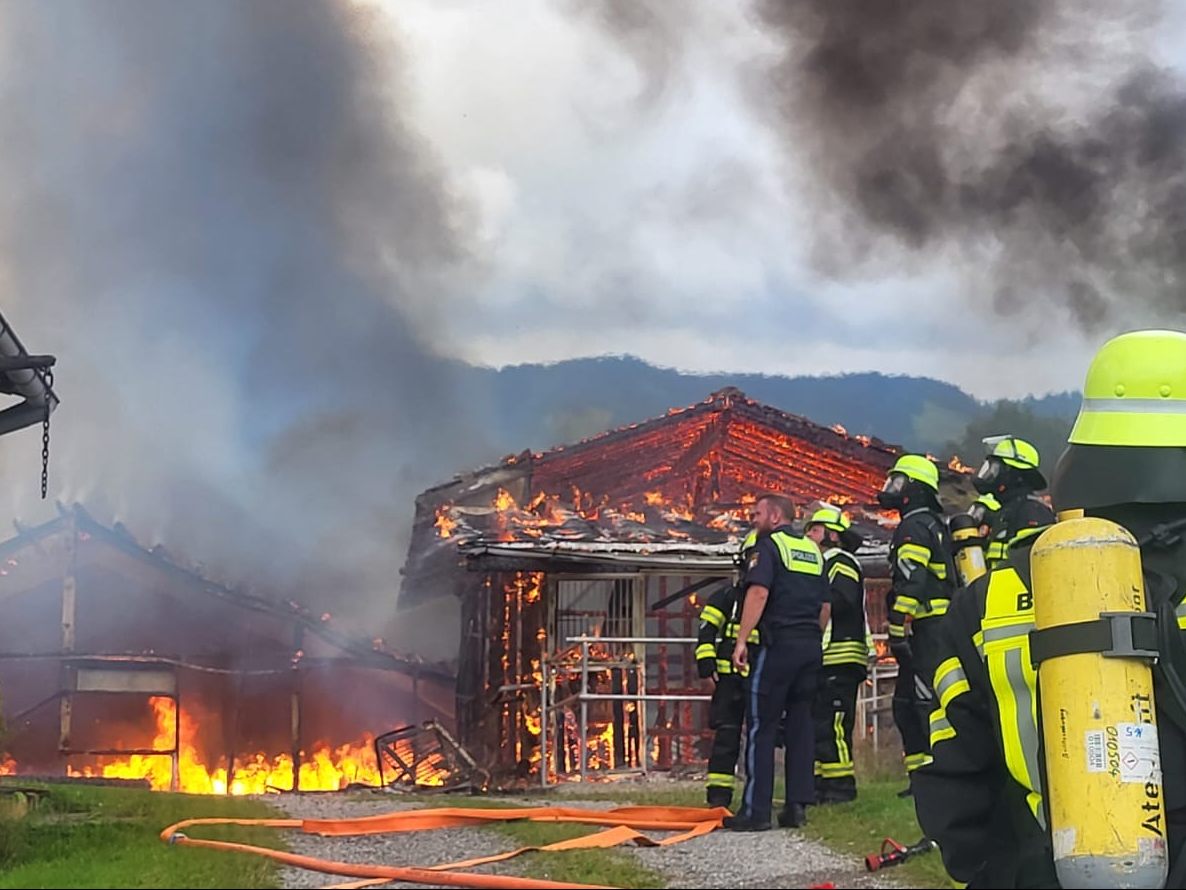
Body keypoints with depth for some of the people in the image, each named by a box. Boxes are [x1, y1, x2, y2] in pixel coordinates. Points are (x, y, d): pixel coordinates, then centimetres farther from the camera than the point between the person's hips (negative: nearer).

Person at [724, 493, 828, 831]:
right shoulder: (813, 550, 18)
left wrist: (742, 640, -17)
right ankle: (797, 806, 8)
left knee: (761, 727, -4)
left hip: (778, 644, -7)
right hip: (811, 646, 7)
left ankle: (756, 810, -6)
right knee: (800, 725, 10)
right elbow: (825, 604, 19)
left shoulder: (768, 545, -4)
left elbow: (758, 593, -17)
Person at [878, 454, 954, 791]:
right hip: (943, 626, 10)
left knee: (929, 700, -12)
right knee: (905, 703, 12)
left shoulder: (914, 527, -10)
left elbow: (909, 584, -20)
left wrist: (897, 630, -19)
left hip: (926, 630, -10)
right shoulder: (936, 525, 23)